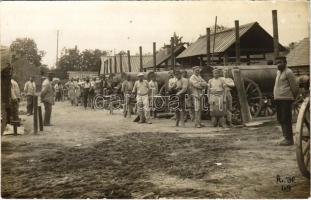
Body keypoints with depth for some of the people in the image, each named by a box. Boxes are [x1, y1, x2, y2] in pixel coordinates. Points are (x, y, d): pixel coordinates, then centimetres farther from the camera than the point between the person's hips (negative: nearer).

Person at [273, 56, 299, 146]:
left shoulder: (288, 72, -9)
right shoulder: (278, 72, 18)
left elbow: (294, 86, -8)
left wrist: (295, 97, 1)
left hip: (286, 99, -9)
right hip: (278, 99, 9)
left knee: (286, 119, -8)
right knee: (280, 119, 12)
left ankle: (289, 139, -3)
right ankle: (286, 137, 22)